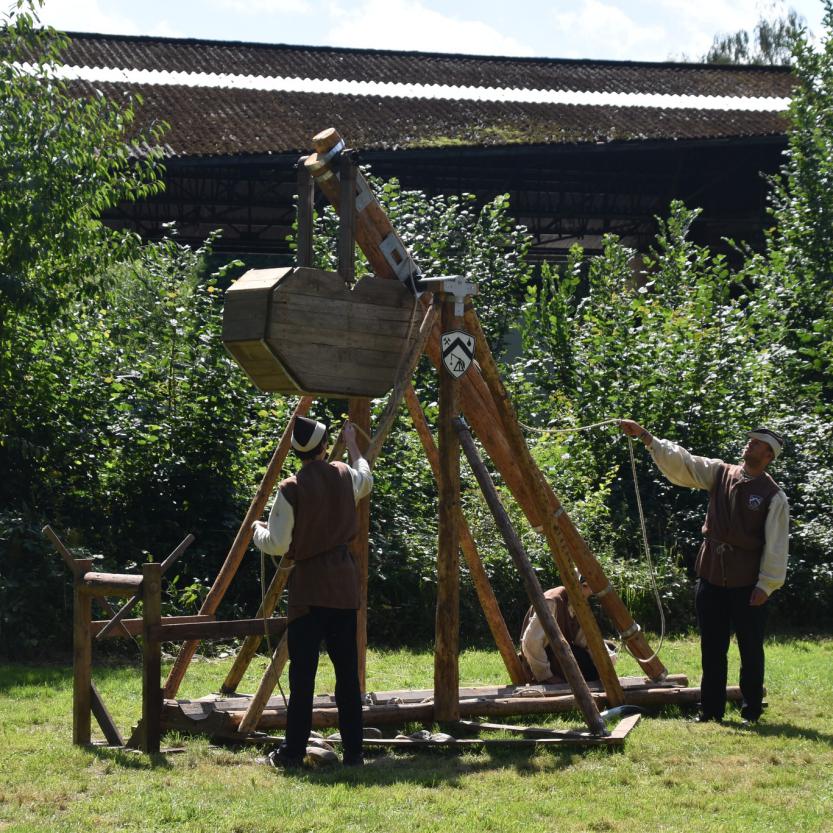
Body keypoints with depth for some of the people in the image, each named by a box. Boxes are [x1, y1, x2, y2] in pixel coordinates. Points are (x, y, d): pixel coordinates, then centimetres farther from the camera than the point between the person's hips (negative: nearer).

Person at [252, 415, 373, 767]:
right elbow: (366, 480, 29)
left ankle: (293, 751, -1)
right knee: (347, 670, 7)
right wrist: (352, 444, 44)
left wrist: (257, 529, 11)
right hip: (344, 584, 4)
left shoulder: (291, 489, -12)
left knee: (302, 672, -2)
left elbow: (277, 544, -10)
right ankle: (353, 750, 9)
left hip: (308, 587, -4)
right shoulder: (344, 476, 4)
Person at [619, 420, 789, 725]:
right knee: (712, 647, 9)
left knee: (751, 648, 2)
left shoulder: (773, 495, -6)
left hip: (746, 582, -4)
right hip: (711, 574, 4)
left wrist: (766, 584, -12)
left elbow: (776, 544, -8)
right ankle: (711, 709, 16)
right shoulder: (719, 473, 5)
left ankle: (751, 711, 13)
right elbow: (680, 462, -2)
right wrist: (645, 437, -12)